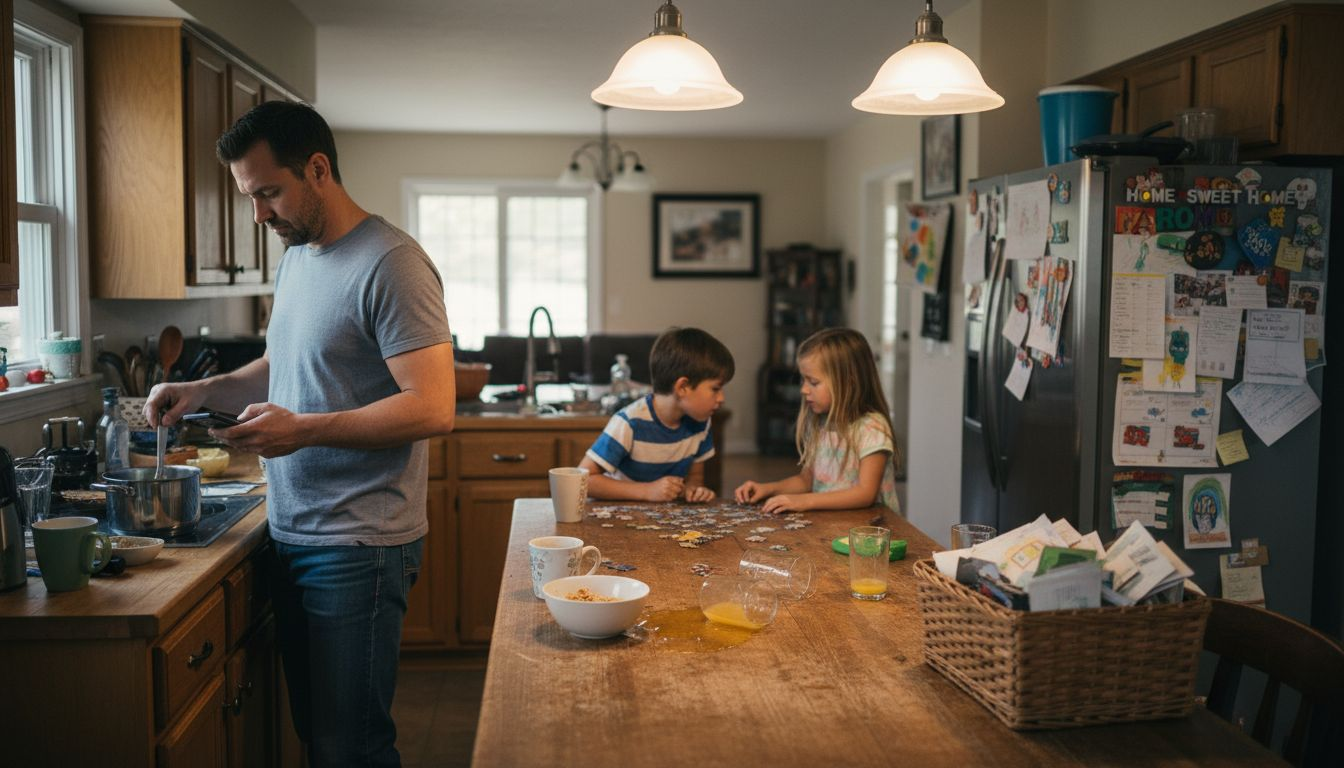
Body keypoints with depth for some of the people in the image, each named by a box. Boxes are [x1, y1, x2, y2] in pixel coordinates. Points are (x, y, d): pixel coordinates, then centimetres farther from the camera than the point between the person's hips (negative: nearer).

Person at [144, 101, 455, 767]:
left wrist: (304, 429, -24)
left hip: (358, 547, -8)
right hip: (292, 536, 8)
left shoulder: (390, 264, -15)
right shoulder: (295, 257, 14)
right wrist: (205, 391, 10)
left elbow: (433, 408, -21)